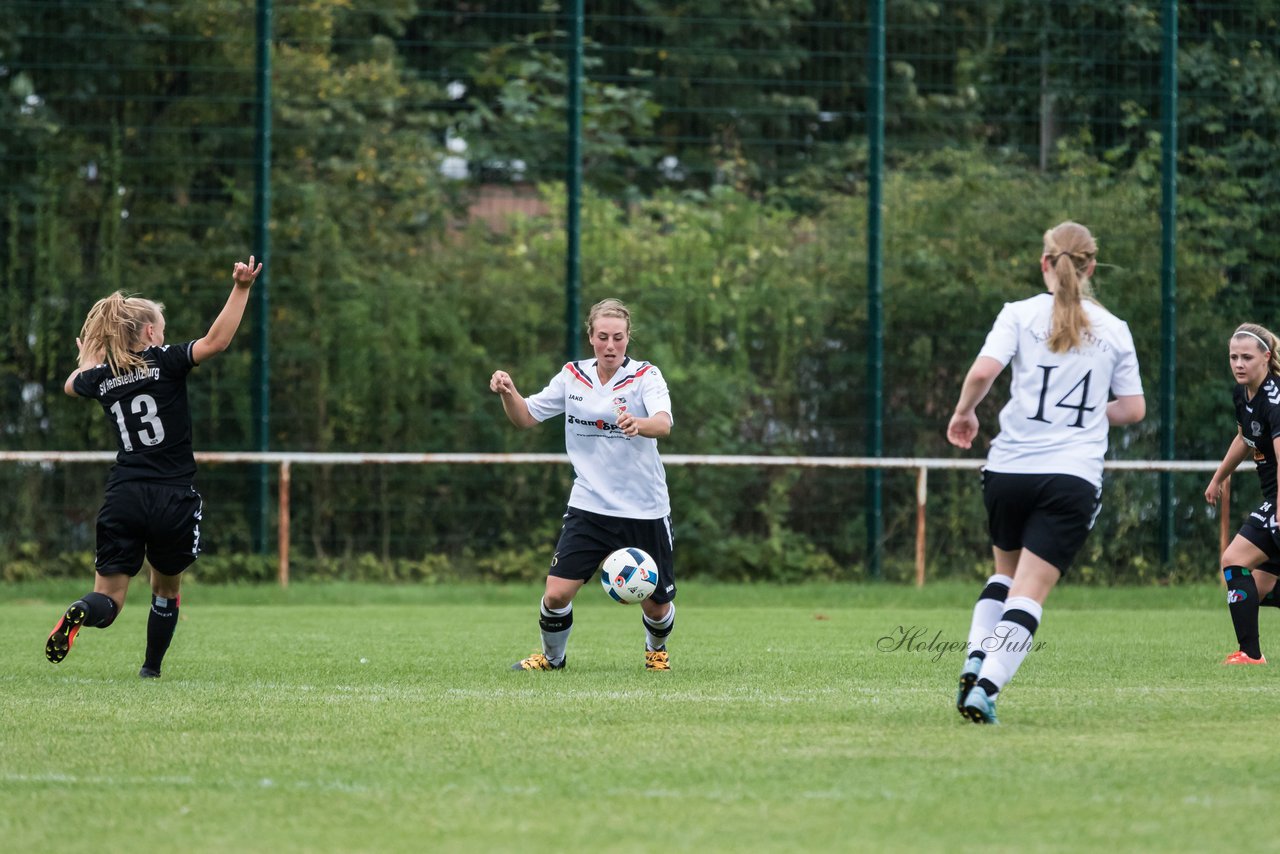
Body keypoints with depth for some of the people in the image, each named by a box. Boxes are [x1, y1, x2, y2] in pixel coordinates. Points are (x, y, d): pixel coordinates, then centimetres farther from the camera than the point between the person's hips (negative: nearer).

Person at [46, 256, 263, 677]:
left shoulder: (102, 377, 10)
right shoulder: (164, 363, -4)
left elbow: (71, 385, 34)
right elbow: (216, 341, -19)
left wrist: (89, 358, 52)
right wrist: (241, 288, -19)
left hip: (122, 499, 2)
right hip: (173, 499, -2)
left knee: (108, 599, 0)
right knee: (167, 589, 21)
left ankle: (79, 612, -34)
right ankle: (151, 669, 25)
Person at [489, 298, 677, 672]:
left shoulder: (646, 376, -8)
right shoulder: (573, 376, 2)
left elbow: (664, 424, -26)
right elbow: (526, 417, 10)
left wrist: (639, 424, -49)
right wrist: (508, 393, -11)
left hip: (645, 510, -2)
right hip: (589, 507, 2)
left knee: (657, 606, 6)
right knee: (556, 594, -12)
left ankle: (656, 648, 41)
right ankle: (552, 656, 17)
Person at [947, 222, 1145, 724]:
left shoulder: (1020, 314, 1)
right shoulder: (1114, 330, 7)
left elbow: (983, 371, -14)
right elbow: (1133, 408, 11)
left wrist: (964, 413, 5)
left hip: (1010, 470, 1)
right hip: (1074, 475, -1)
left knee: (1006, 571, 24)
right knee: (1029, 593, -4)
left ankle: (975, 661, 5)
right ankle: (985, 689, -19)